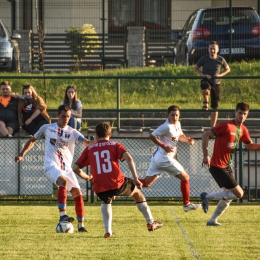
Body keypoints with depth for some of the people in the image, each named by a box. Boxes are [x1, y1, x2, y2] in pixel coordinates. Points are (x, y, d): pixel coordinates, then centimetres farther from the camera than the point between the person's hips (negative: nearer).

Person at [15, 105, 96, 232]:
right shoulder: (47, 128, 7)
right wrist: (21, 154, 12)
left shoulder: (72, 132, 8)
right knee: (63, 182, -33)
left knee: (78, 194, -4)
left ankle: (81, 225, 8)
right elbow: (32, 140, 20)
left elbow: (87, 143, -6)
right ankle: (62, 215, -35)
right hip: (51, 164, -3)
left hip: (66, 168, 3)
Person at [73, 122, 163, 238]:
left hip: (100, 189, 2)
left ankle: (108, 231, 20)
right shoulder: (115, 145, 9)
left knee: (106, 201, 37)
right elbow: (128, 158, -9)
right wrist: (135, 179, -10)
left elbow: (75, 168, 10)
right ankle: (150, 222, 31)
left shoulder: (89, 149, 13)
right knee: (136, 191, 29)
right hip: (117, 184, -2)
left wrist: (87, 177, 29)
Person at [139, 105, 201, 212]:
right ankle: (186, 204, 12)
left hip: (157, 157, 9)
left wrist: (188, 140, 7)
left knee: (146, 182, 9)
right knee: (185, 177, 4)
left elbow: (179, 136, 28)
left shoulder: (177, 124, 11)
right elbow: (152, 136, -18)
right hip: (164, 158, -9)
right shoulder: (167, 127, -17)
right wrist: (164, 146, -22)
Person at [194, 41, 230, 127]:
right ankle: (205, 102, -11)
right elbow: (195, 68, 4)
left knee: (215, 106, 5)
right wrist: (203, 75, -12)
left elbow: (227, 69, 13)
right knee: (205, 89, -42)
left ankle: (213, 126, 17)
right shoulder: (204, 58, -6)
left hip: (216, 83, 2)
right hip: (206, 81, -2)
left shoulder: (221, 60, -2)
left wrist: (220, 75, -6)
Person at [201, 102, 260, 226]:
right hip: (217, 167, -9)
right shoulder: (226, 126, -19)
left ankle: (212, 220, 29)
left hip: (226, 166, 9)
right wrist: (206, 155, -23)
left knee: (228, 196, 18)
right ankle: (207, 196, -1)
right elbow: (206, 135, -17)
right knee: (239, 193, -11)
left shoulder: (243, 130, 6)